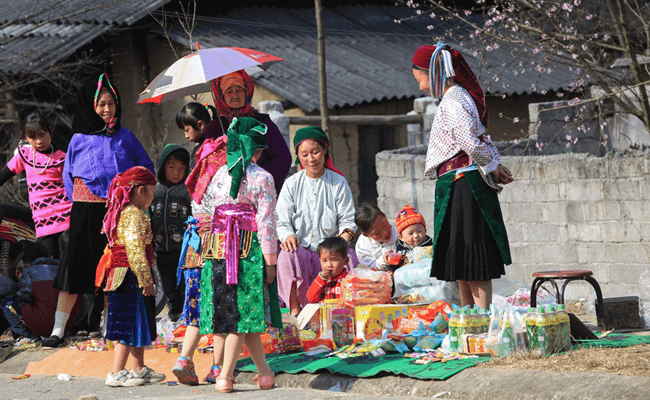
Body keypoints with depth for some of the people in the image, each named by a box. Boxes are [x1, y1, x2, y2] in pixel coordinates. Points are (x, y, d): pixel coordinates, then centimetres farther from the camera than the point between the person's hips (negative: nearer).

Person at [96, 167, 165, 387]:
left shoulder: (121, 212, 14)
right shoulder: (135, 216, -17)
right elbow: (135, 249, -23)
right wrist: (145, 279, -21)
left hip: (120, 275, 10)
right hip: (131, 278, -10)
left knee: (139, 324, 18)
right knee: (131, 324, -5)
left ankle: (139, 369, 26)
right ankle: (116, 373, -3)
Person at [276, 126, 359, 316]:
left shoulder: (338, 183, 9)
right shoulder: (292, 184, 8)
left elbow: (348, 220, 7)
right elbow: (282, 222, 4)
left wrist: (345, 236, -16)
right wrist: (288, 236, -19)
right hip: (301, 248, 0)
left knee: (349, 257, -32)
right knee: (287, 257, -35)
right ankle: (295, 308, -26)